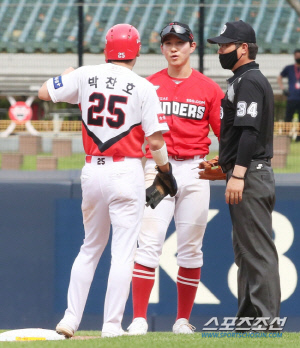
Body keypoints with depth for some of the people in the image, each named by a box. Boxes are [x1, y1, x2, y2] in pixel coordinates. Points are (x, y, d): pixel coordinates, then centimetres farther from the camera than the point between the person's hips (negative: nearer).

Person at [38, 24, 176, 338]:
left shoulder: (85, 76, 2)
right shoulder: (143, 88, -7)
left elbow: (44, 92, 14)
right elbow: (155, 139, -10)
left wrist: (67, 74, 32)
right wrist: (165, 169, 7)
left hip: (91, 171, 4)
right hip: (127, 171, -4)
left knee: (90, 248, 17)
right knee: (123, 250, 0)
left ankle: (70, 318, 10)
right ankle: (112, 325, -4)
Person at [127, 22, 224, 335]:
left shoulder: (209, 88, 7)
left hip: (195, 171, 1)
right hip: (157, 169, -1)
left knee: (191, 248, 4)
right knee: (149, 244, -10)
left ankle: (183, 320, 13)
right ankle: (139, 319, -12)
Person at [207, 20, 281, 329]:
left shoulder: (248, 82, -12)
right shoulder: (244, 81, 20)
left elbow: (250, 131, -21)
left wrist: (237, 175, -26)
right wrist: (226, 163, 25)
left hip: (249, 176, -11)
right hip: (250, 176, 11)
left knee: (258, 251, -12)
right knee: (245, 249, 13)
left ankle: (266, 319, -14)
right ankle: (248, 318, 17)